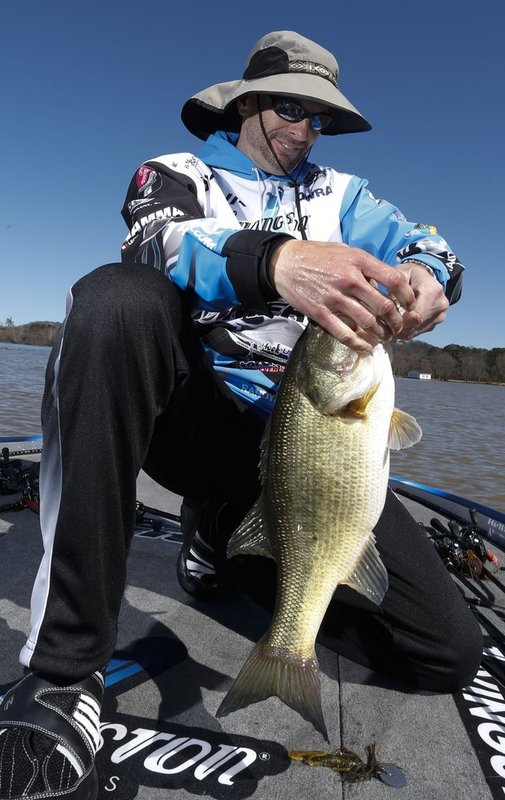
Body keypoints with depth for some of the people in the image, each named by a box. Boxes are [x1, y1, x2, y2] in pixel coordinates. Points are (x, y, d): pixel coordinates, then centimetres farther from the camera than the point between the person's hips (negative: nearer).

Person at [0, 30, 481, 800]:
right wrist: (273, 259, -36)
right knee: (115, 300, -33)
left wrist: (426, 275, -20)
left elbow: (429, 245, 7)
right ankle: (63, 674, -25)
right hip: (194, 415, -3)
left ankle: (215, 530, 17)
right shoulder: (178, 173, 9)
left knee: (450, 650, -4)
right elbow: (158, 242, -15)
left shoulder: (340, 193, 20)